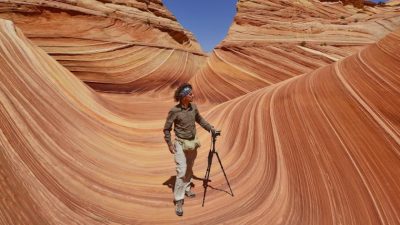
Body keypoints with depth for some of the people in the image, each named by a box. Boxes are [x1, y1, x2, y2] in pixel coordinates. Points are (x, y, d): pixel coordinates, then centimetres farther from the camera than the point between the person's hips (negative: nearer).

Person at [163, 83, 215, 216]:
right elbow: (167, 129, -9)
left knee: (190, 168, 19)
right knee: (181, 171, -8)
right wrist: (169, 144, -13)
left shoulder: (193, 107, -4)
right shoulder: (174, 111, -18)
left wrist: (210, 128, 9)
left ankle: (186, 188, 41)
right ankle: (179, 201, 4)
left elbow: (199, 120, 14)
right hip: (181, 144, -5)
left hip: (193, 142, 5)